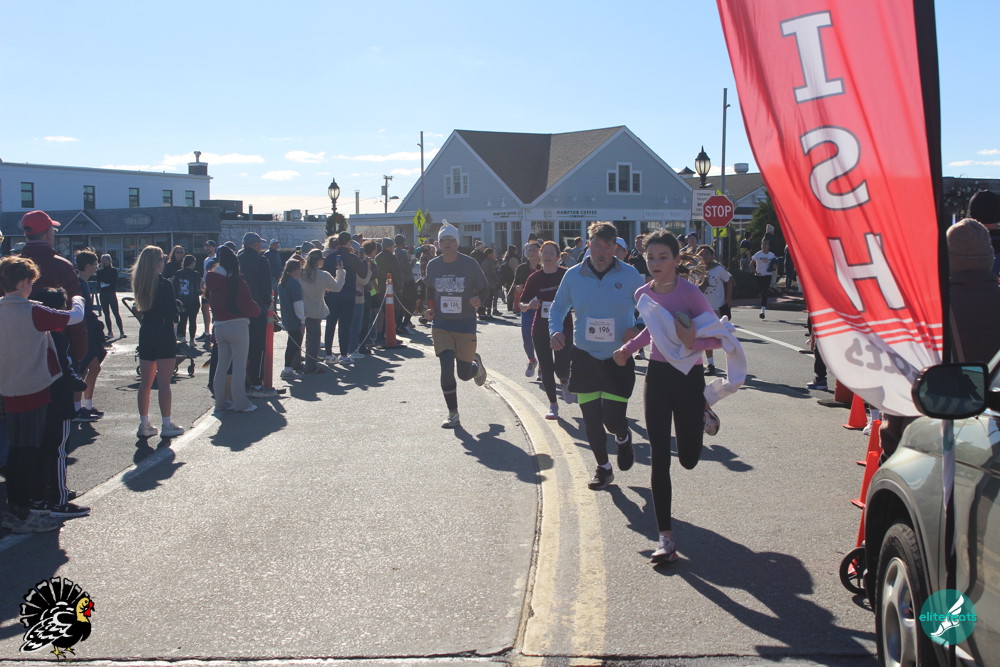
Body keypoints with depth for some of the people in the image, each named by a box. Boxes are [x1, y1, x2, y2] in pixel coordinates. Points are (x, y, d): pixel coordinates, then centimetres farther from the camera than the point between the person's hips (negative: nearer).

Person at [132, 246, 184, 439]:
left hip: (146, 334, 6)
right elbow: (173, 314, -11)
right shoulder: (164, 284, -14)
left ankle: (144, 425, 15)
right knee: (164, 382, -2)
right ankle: (167, 425, 1)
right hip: (164, 335, -6)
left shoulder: (139, 284, 4)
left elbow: (140, 309, 10)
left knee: (145, 382, 10)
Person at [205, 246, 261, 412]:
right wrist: (257, 310, 6)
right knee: (239, 366, -1)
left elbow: (211, 302, 14)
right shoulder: (237, 282, -13)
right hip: (237, 325, -7)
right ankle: (240, 403, 1)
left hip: (219, 326, 7)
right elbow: (248, 304, -12)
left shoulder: (213, 281, 7)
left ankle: (220, 401, 19)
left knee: (222, 365, 14)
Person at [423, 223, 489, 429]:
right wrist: (429, 309, 3)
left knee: (464, 373, 1)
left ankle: (476, 364, 40)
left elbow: (484, 290, 0)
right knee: (446, 367, -11)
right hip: (441, 325, 2)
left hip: (465, 325, -2)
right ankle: (453, 414, 3)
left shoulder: (470, 264, -6)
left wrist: (479, 300, -22)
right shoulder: (432, 265, 3)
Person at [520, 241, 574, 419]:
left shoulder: (566, 275, -2)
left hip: (564, 328, -2)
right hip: (541, 329, 2)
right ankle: (553, 405, 19)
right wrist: (529, 305, -16)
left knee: (561, 368, -10)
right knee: (546, 369, 3)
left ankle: (565, 384, 27)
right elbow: (522, 305, 4)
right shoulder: (535, 278, 2)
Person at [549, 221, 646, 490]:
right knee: (591, 419, 6)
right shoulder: (573, 275, -2)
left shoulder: (630, 275, -6)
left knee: (612, 418, -6)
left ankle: (623, 438, 32)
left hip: (619, 358, -2)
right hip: (584, 356, 2)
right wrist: (555, 330, -8)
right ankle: (603, 468, 28)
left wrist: (638, 328, -15)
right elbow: (558, 307, 10)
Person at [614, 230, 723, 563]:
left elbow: (719, 338, -12)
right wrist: (628, 348, 7)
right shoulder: (644, 294, 0)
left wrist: (692, 344, -30)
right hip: (657, 375, 3)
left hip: (688, 378, -3)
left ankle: (701, 416, 46)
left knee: (688, 459, 10)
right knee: (659, 457, -4)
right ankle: (666, 538, 0)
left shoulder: (690, 294, -17)